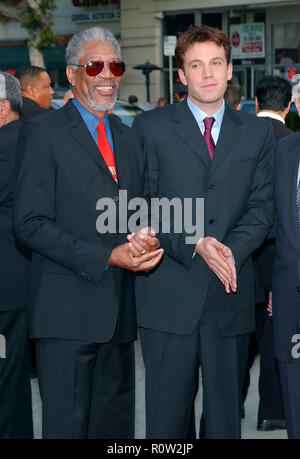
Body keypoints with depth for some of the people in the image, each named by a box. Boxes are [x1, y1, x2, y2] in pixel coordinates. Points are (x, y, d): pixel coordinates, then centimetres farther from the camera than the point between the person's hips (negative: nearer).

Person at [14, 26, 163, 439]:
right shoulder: (43, 133, -4)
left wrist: (148, 241, -2)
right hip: (68, 312, -6)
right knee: (66, 425, -1)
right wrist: (106, 257, -18)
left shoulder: (128, 139, 17)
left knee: (115, 425, 13)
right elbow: (31, 224, -12)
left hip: (120, 312, 6)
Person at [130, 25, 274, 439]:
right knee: (166, 414, 3)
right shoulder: (151, 127, 4)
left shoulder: (257, 132, 12)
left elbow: (261, 206, 7)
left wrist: (230, 251, -11)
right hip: (169, 294, -2)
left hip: (231, 295, 2)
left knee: (226, 411, 8)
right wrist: (193, 244, -14)